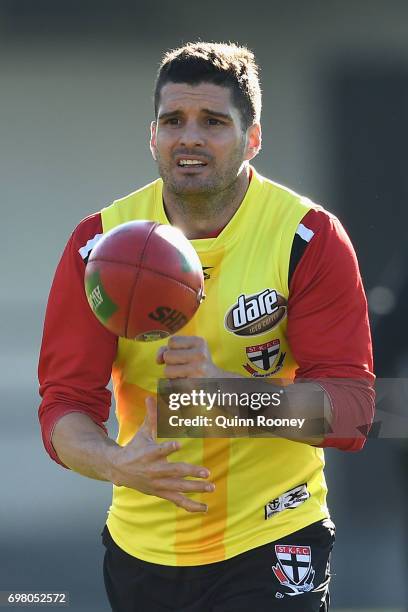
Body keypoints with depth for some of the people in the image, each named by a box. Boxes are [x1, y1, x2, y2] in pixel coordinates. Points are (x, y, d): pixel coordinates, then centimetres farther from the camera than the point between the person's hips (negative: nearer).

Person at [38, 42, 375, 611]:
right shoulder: (99, 243, -3)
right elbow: (65, 402, -6)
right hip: (139, 544, 3)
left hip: (271, 543, -3)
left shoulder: (311, 238, -11)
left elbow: (350, 412, -16)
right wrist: (116, 462, -29)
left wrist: (224, 389, -32)